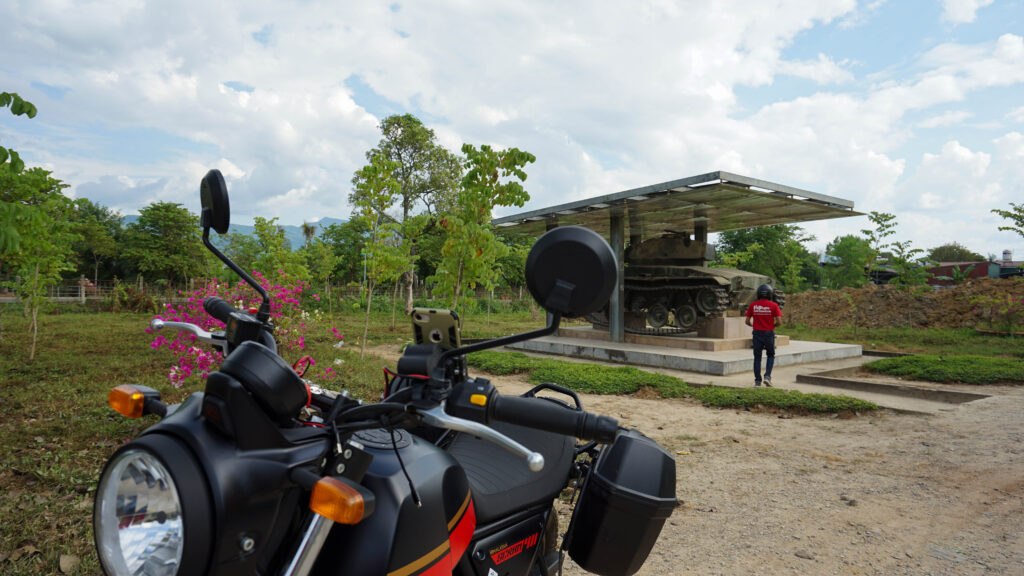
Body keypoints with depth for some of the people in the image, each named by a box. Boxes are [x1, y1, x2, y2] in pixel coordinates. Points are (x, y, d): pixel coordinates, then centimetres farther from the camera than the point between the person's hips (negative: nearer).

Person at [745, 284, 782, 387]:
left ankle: (757, 380, 10)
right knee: (770, 356, 17)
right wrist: (773, 325, 8)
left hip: (757, 333, 1)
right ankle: (767, 376, 2)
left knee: (757, 357, 10)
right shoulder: (773, 306, -7)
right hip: (769, 334, -1)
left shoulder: (753, 305, -2)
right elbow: (779, 322, -12)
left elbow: (747, 321, 0)